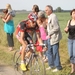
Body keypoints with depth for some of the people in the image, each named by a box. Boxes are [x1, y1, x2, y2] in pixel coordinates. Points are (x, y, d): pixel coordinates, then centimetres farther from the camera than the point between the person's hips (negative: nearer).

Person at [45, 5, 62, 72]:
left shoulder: (53, 17, -18)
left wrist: (49, 33, -18)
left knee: (55, 53, -3)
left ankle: (58, 67, 8)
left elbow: (56, 28, -24)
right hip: (50, 37, 10)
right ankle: (51, 65, 29)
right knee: (49, 52, 17)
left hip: (54, 37, -10)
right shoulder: (50, 17, 13)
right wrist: (49, 34, 13)